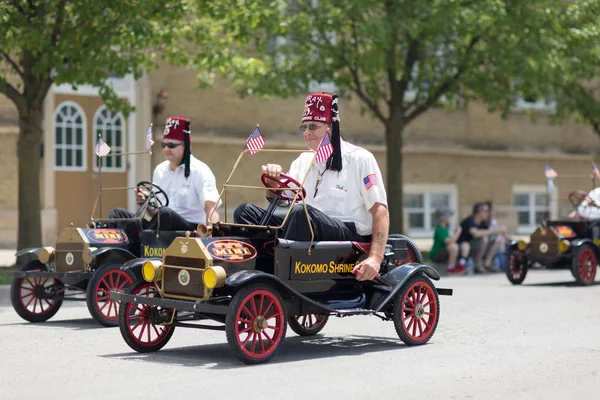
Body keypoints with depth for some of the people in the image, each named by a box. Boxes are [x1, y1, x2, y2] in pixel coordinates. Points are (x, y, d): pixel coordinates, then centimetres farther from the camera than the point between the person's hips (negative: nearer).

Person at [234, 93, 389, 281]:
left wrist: (375, 258, -21)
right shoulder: (304, 161, 17)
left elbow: (380, 211, -8)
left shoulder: (359, 158, -1)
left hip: (351, 235, -6)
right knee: (245, 211, -10)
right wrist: (273, 180, -7)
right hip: (309, 230, 6)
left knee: (301, 212, -35)